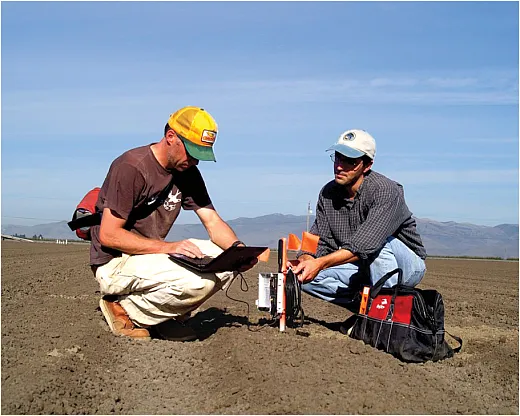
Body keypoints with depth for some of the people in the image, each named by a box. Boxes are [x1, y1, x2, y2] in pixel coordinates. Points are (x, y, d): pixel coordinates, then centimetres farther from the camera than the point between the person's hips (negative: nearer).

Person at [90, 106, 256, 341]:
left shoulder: (188, 172, 5)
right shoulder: (131, 167, -18)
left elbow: (213, 221, 3)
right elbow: (108, 235, -21)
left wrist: (238, 248, -18)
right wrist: (168, 247, -28)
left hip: (151, 257, 8)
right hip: (114, 264, -8)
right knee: (200, 280, -29)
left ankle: (161, 317, 3)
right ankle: (124, 309, -7)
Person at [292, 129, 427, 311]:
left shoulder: (386, 191, -25)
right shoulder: (328, 193, -4)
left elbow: (363, 246, -37)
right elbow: (318, 241, -7)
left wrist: (320, 263, -47)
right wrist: (304, 261, -30)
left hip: (407, 264, -5)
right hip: (362, 269, 5)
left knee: (379, 243, -39)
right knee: (304, 277, -15)